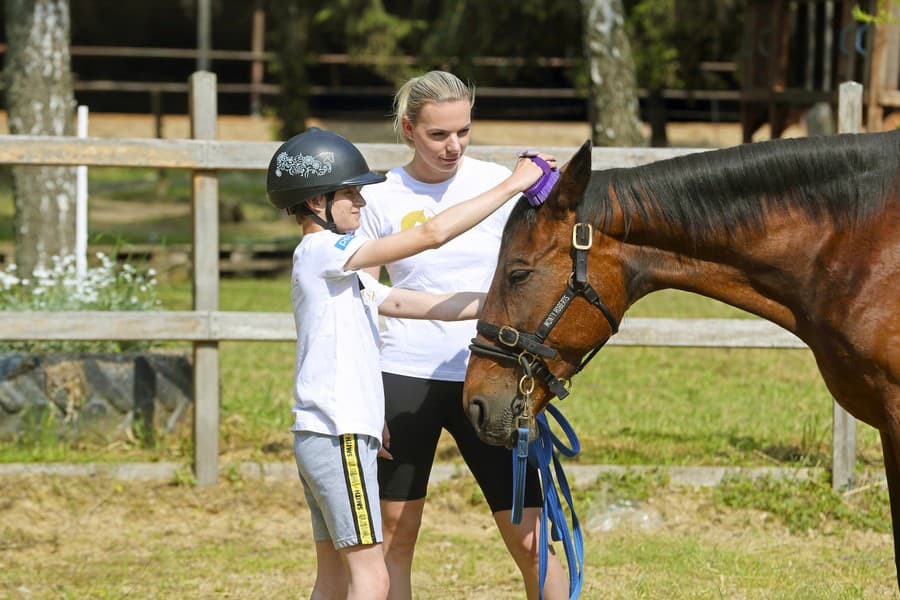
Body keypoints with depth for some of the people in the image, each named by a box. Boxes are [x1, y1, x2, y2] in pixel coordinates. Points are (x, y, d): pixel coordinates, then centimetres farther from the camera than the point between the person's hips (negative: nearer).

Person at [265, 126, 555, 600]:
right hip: (338, 437, -10)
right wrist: (510, 186, -12)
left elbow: (423, 306, 17)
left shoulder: (339, 272, 18)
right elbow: (432, 234, -18)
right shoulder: (322, 251, -12)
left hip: (319, 438, 10)